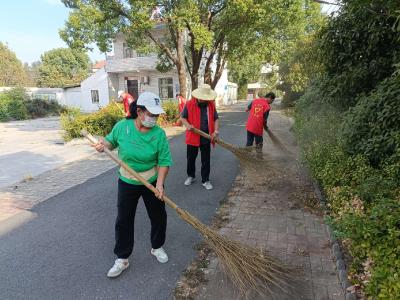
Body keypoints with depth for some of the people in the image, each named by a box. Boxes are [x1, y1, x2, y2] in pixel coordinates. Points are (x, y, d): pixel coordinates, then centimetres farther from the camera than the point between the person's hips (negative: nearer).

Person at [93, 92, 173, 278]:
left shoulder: (159, 134, -17)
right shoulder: (122, 126, -14)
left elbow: (164, 161, -15)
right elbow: (111, 141, 7)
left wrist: (160, 183, -25)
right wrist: (104, 145, -16)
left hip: (152, 181, 0)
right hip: (127, 182, 1)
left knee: (158, 216, 13)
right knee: (124, 220, 9)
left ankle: (157, 247, 40)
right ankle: (122, 259, 28)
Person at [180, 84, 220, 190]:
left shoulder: (211, 105, 0)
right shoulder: (189, 104, -8)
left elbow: (216, 119, 6)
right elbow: (182, 117, -1)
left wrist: (216, 131, -9)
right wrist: (187, 125, -22)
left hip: (206, 137, 1)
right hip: (192, 137, -1)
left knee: (206, 160, 8)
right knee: (191, 158, 13)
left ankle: (205, 180, 21)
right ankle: (191, 176, 35)